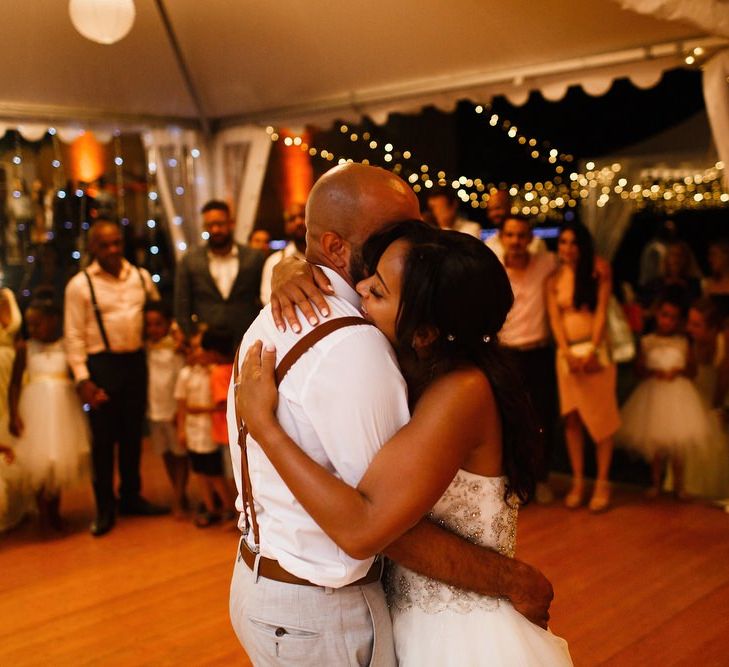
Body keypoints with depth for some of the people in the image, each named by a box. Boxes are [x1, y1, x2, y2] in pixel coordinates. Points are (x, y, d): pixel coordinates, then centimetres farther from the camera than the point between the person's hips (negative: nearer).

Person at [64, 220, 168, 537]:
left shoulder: (141, 277, 6)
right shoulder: (80, 284, -5)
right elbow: (74, 336, -6)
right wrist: (82, 379, -11)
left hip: (136, 361, 4)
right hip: (102, 364, -3)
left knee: (132, 434, 14)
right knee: (103, 438, 4)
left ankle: (131, 496, 29)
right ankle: (105, 508, 17)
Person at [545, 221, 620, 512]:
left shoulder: (598, 269, 2)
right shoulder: (554, 279, 8)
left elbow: (601, 311, -4)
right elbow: (555, 318, 2)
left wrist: (593, 351, -12)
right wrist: (567, 353, -11)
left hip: (595, 349, -2)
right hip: (566, 351, 3)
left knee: (601, 417, -2)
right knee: (571, 418, 2)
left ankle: (602, 483, 5)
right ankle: (577, 481, 9)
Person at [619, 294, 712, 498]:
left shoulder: (682, 342, 1)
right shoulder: (647, 342, 0)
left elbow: (692, 370, 3)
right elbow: (639, 369, -1)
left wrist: (678, 371, -16)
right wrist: (654, 372, -19)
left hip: (678, 395, 0)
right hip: (654, 393, 0)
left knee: (678, 443, 4)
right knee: (655, 442, 7)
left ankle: (678, 484, 18)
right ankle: (656, 483, 20)